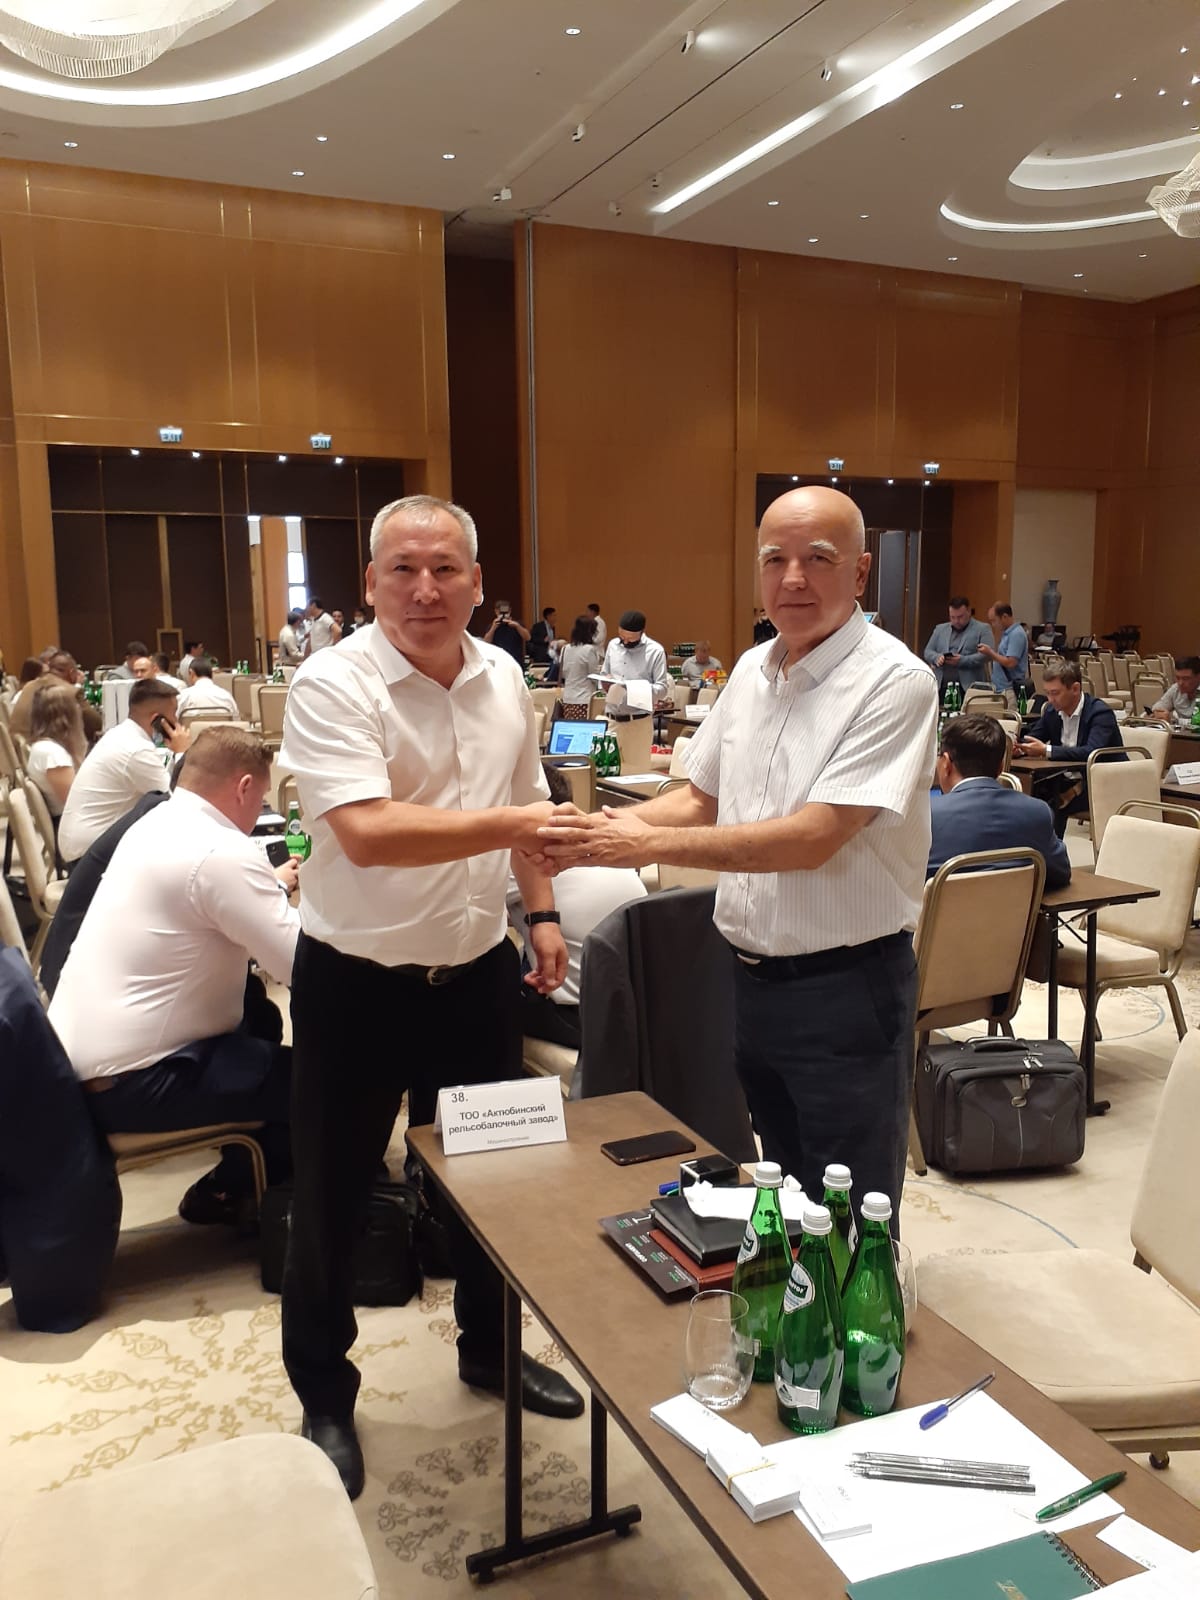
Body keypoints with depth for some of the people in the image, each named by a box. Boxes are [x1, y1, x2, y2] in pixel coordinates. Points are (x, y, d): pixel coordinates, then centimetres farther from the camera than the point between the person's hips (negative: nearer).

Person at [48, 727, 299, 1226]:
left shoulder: (156, 824, 8)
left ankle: (243, 1167, 33)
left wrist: (273, 885, 29)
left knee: (259, 1015, 26)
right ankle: (228, 1191, 15)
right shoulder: (222, 851, -22)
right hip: (126, 1080, -10)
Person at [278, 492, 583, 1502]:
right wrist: (512, 824, -36)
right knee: (333, 1202, 10)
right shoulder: (333, 686, -18)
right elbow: (367, 833, -30)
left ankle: (490, 1348, 43)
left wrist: (542, 913, 12)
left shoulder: (504, 677, 3)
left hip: (477, 973, 6)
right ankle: (324, 1399, 32)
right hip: (356, 983, -5)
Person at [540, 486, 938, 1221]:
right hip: (753, 976, 7)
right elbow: (702, 799, 13)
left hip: (846, 988, -7)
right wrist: (605, 827, -5)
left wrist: (648, 845, -22)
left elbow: (812, 839, -24)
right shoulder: (752, 670, 6)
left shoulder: (894, 682, -17)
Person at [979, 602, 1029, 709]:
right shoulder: (1007, 633, 16)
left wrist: (990, 653, -12)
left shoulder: (1016, 634, -14)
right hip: (1001, 688, 9)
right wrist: (990, 654, 9)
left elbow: (1010, 663, -20)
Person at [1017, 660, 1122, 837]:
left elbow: (1092, 752, -32)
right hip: (1066, 779, 7)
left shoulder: (1100, 713, -18)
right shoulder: (1052, 710, 3)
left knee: (1054, 808, -27)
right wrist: (1017, 747, -14)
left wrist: (1047, 750, -36)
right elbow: (1031, 739, 11)